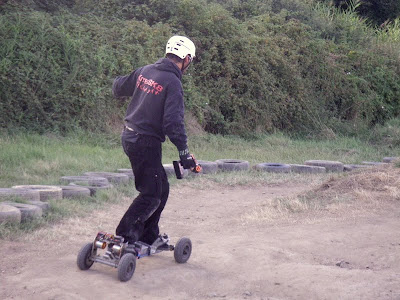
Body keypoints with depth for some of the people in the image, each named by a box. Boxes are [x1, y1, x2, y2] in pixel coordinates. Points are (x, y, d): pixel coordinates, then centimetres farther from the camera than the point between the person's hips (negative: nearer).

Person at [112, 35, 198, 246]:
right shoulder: (172, 82, -15)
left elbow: (118, 87, 21)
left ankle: (149, 236, 24)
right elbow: (173, 121, -22)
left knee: (161, 188, 18)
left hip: (129, 136, 9)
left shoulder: (145, 71, 7)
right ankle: (124, 237, -6)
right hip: (146, 142, -9)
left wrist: (117, 89, 44)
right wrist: (184, 152, -19)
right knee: (150, 195, -2)